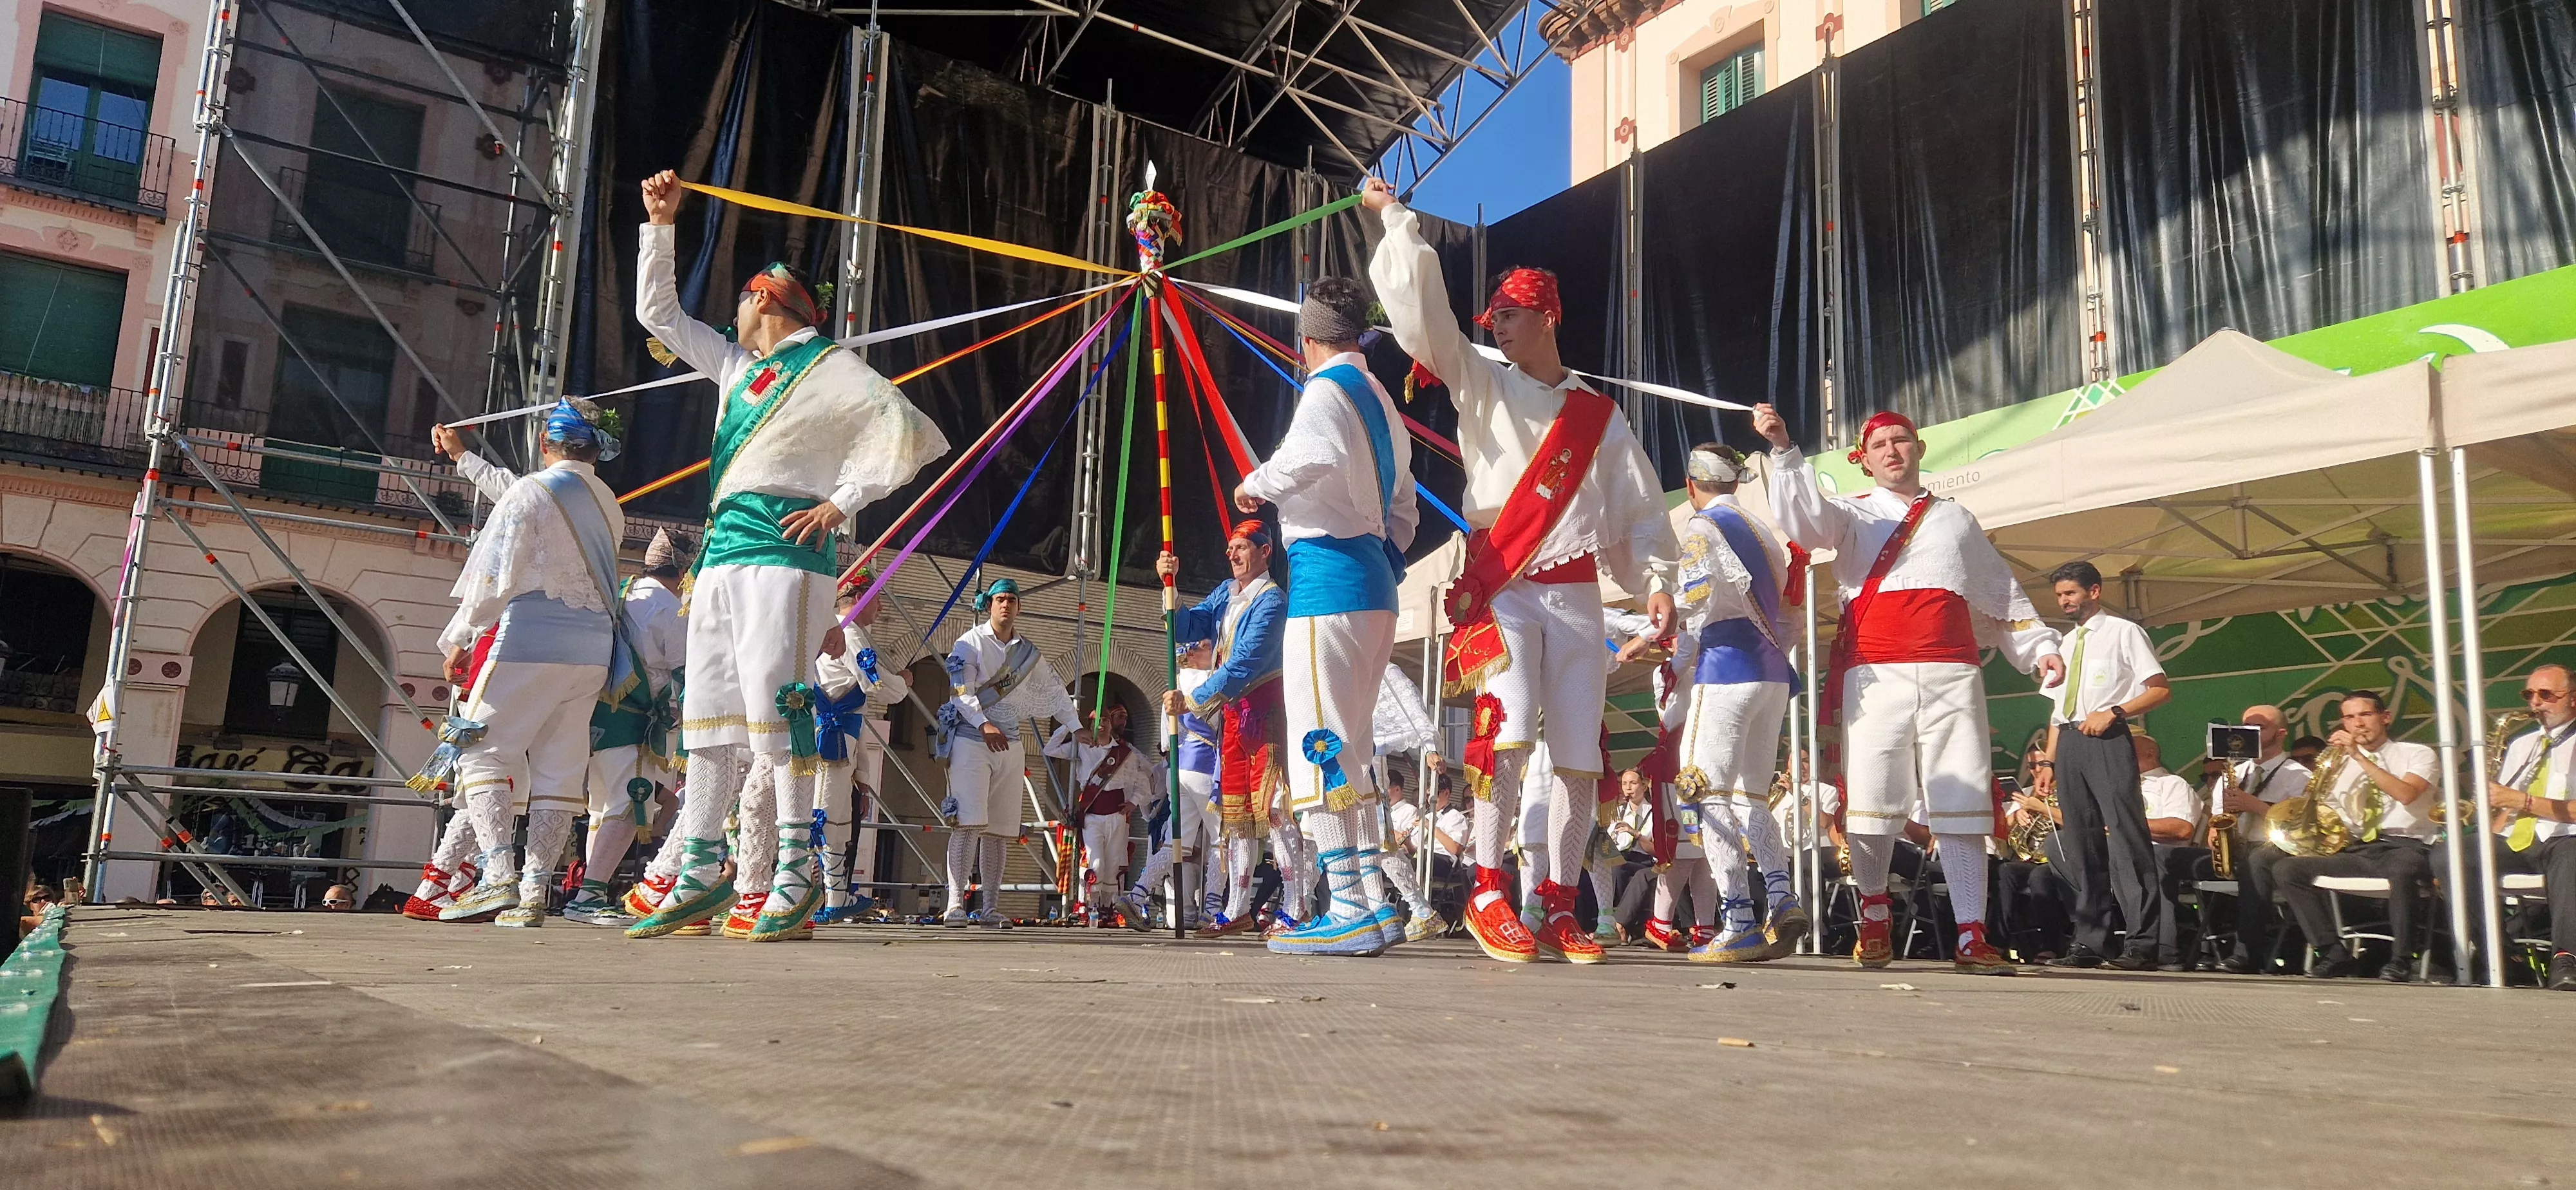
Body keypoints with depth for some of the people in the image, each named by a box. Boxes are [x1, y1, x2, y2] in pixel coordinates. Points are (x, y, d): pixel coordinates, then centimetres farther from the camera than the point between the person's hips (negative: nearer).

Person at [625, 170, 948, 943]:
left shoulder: (828, 366, 2)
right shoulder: (736, 366, 25)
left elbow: (903, 431, -8)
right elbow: (659, 315, 34)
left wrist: (840, 502, -12)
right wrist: (660, 225, 27)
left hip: (781, 554, -8)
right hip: (719, 555, 8)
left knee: (775, 707, -15)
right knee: (709, 712, 5)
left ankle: (794, 878, -14)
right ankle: (700, 873, 9)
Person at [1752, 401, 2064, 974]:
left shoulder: (1956, 518, 25)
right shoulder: (1852, 514, 17)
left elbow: (2002, 593, 27)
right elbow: (1803, 520, -6)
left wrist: (2039, 646, 16)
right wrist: (1784, 452, -19)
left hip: (1952, 673, 2)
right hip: (1875, 674, -1)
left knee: (1963, 805, -5)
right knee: (1871, 802, -2)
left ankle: (1971, 937, -3)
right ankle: (1874, 924, 15)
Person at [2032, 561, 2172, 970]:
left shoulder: (2123, 632, 3)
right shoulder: (2067, 643, 22)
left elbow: (2161, 689, -4)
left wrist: (2112, 712, -16)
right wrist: (2049, 761, 14)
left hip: (2108, 740, -7)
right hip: (2069, 743, 7)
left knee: (2126, 839, -11)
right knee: (2080, 845, 5)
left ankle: (2142, 944, -11)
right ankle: (2089, 943, 7)